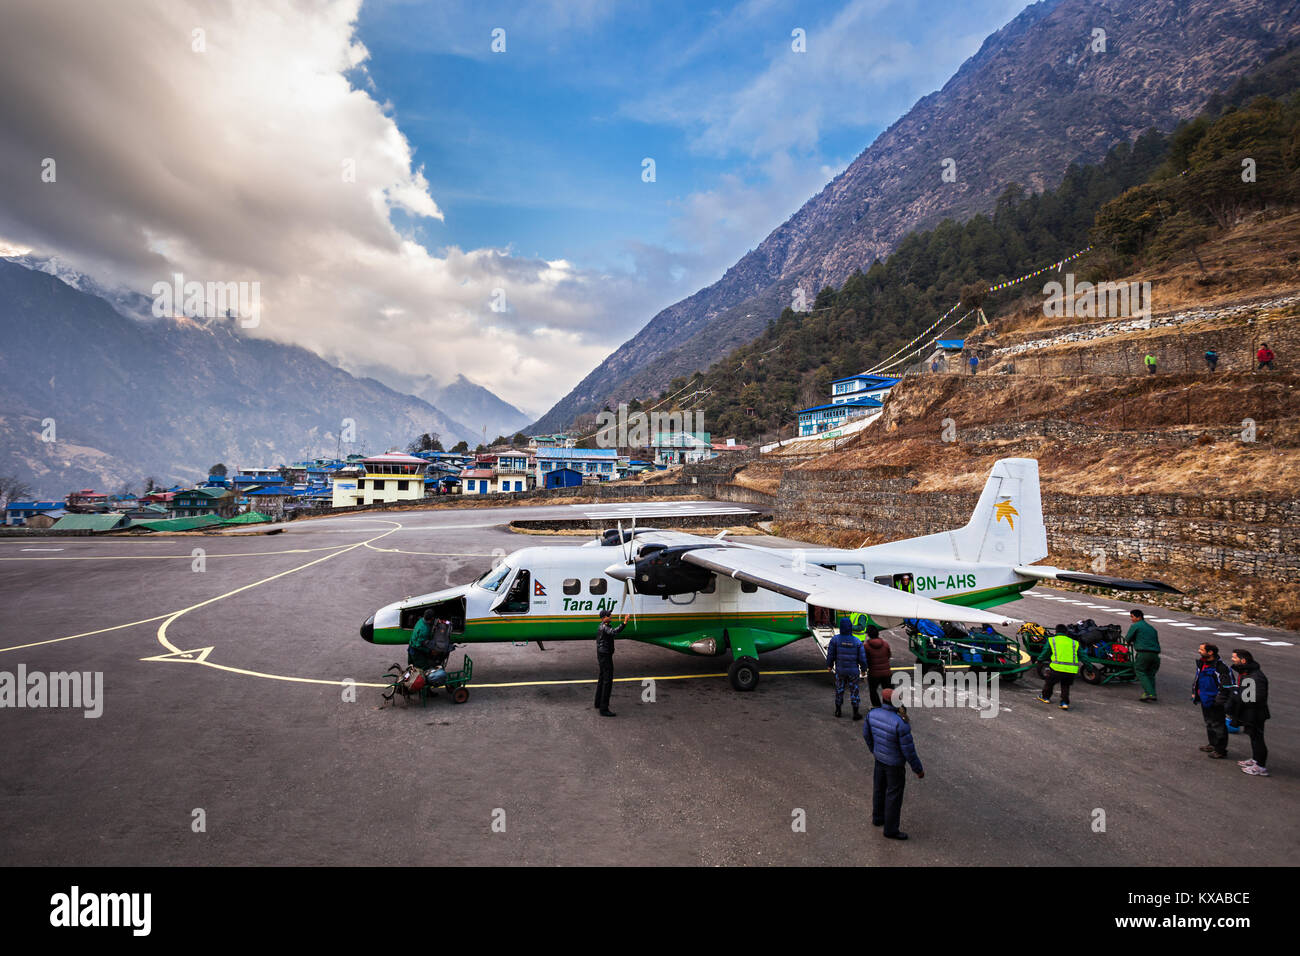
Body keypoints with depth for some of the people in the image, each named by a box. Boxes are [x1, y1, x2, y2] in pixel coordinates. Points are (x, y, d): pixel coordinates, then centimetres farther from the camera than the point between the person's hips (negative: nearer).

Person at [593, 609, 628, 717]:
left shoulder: (602, 625, 9)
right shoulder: (604, 627, -22)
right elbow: (614, 632, -45)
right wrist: (624, 623, -52)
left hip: (601, 655, 11)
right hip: (605, 656, -11)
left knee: (602, 679, 22)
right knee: (607, 681, -9)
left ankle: (598, 703, 36)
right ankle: (604, 709, -9)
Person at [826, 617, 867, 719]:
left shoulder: (835, 639, -14)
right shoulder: (857, 641, -13)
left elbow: (830, 654, -6)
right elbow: (862, 658, -8)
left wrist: (829, 665, 11)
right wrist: (863, 669, 7)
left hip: (840, 670, 1)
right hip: (853, 671, -1)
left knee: (839, 689, 18)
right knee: (854, 691, 13)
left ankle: (838, 710, 29)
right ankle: (855, 713, 17)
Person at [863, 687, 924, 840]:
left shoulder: (872, 713, -18)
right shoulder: (901, 724, -37)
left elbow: (867, 734, 0)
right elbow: (908, 750, -27)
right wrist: (918, 769, -10)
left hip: (879, 757, 6)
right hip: (895, 763, -6)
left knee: (879, 788, 25)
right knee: (894, 796, 13)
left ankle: (878, 818, 45)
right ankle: (891, 829, 30)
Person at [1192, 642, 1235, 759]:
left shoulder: (1220, 667, -22)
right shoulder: (1201, 663, 5)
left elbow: (1228, 685, -19)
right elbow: (1198, 679, 20)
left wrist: (1220, 698, -20)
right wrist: (1194, 692, 20)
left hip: (1215, 702, -9)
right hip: (1204, 700, 9)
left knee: (1218, 725, 2)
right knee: (1209, 723, 22)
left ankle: (1220, 750, 12)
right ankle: (1213, 744, 37)